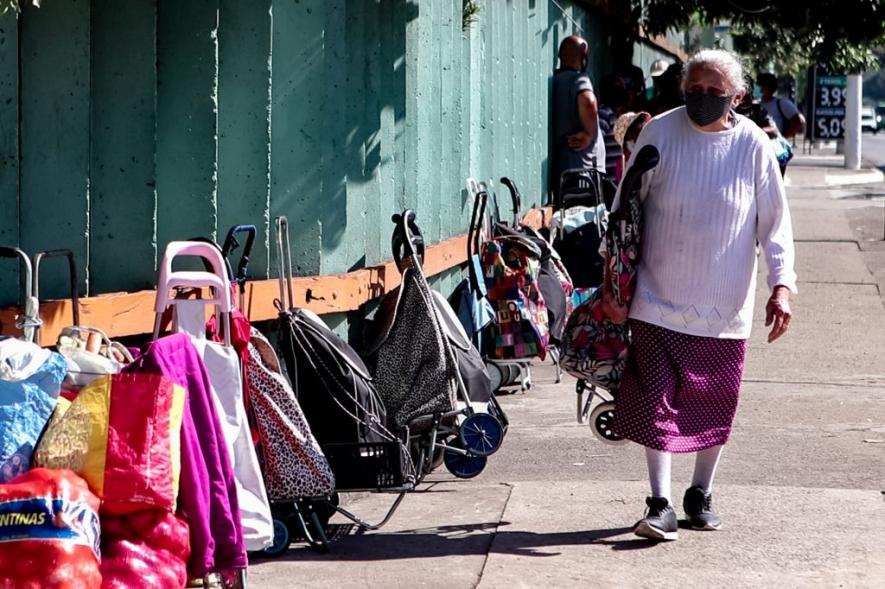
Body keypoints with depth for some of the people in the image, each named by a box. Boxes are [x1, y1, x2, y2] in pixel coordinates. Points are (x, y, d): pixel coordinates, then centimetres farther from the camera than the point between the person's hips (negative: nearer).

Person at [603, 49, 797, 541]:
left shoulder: (753, 145, -4)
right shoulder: (659, 134, -4)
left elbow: (775, 222, 2)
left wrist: (781, 286, -10)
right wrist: (612, 281, 1)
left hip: (725, 308, 1)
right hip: (659, 302, -1)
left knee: (715, 406, 9)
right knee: (656, 402, -5)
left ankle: (702, 496, 27)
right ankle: (661, 504, 3)